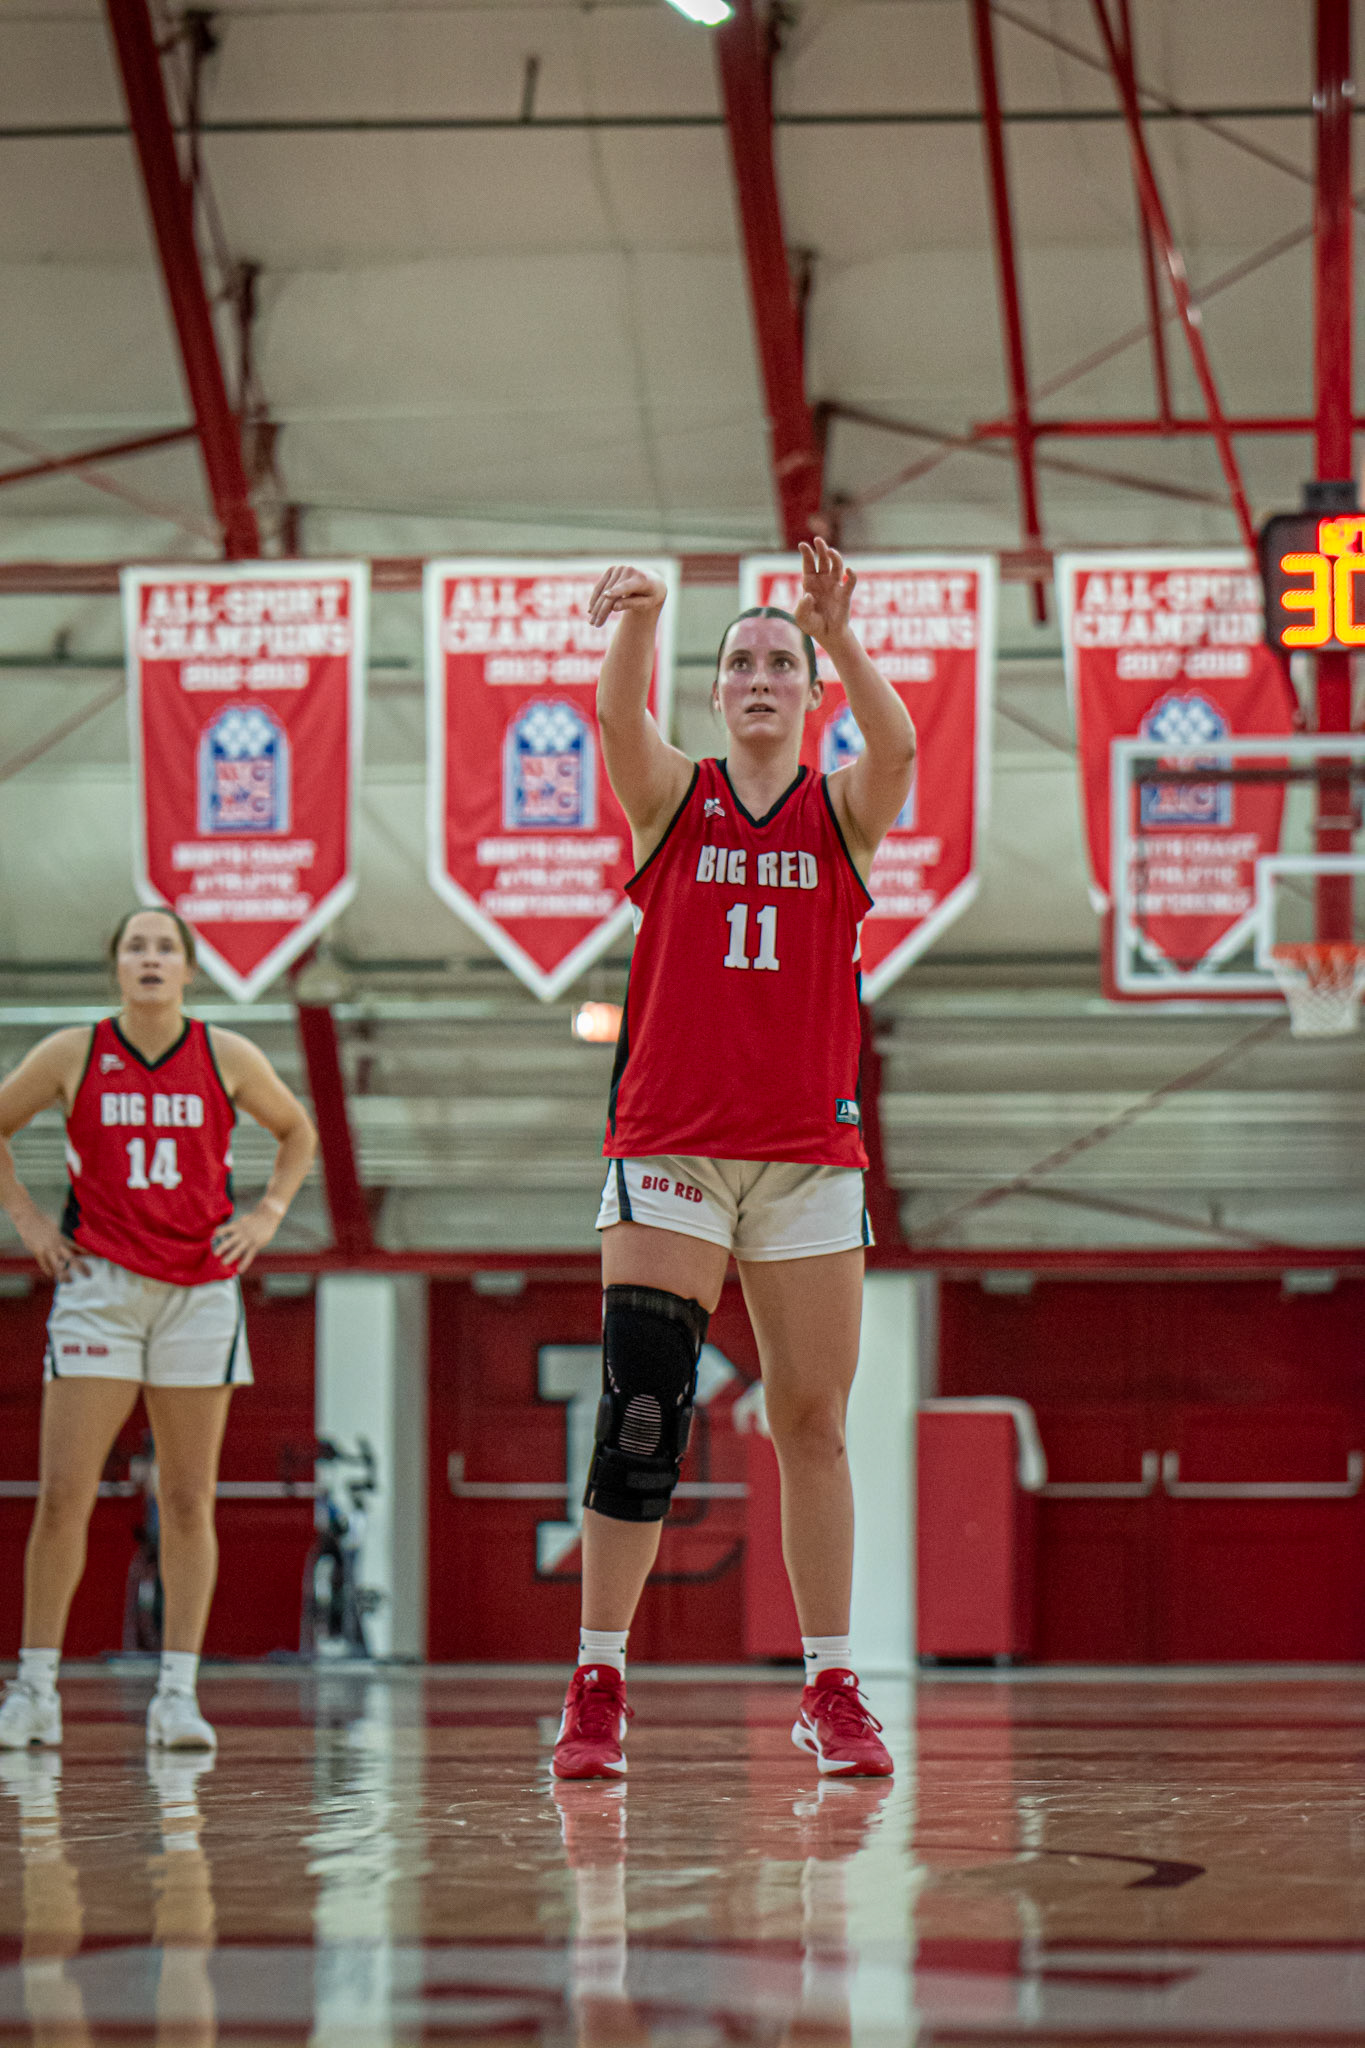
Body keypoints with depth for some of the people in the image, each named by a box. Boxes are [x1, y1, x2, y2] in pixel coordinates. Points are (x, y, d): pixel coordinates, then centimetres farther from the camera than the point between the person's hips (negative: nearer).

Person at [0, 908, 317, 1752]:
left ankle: (178, 1694, 7)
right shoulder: (73, 1054, 0)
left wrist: (267, 1215, 6)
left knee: (188, 1501, 2)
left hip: (200, 1289, 1)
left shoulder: (227, 1056, 2)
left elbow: (298, 1131, 18)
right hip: (99, 1285, -1)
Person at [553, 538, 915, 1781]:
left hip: (810, 1151, 1)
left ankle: (833, 1691, 10)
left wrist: (841, 637, -35)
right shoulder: (672, 797, 6)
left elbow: (896, 746, -16)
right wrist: (637, 623, -38)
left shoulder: (843, 812, 7)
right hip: (669, 1146, -1)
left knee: (812, 1422, 4)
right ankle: (599, 1689, -7)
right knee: (639, 1407, -10)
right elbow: (620, 718, -16)